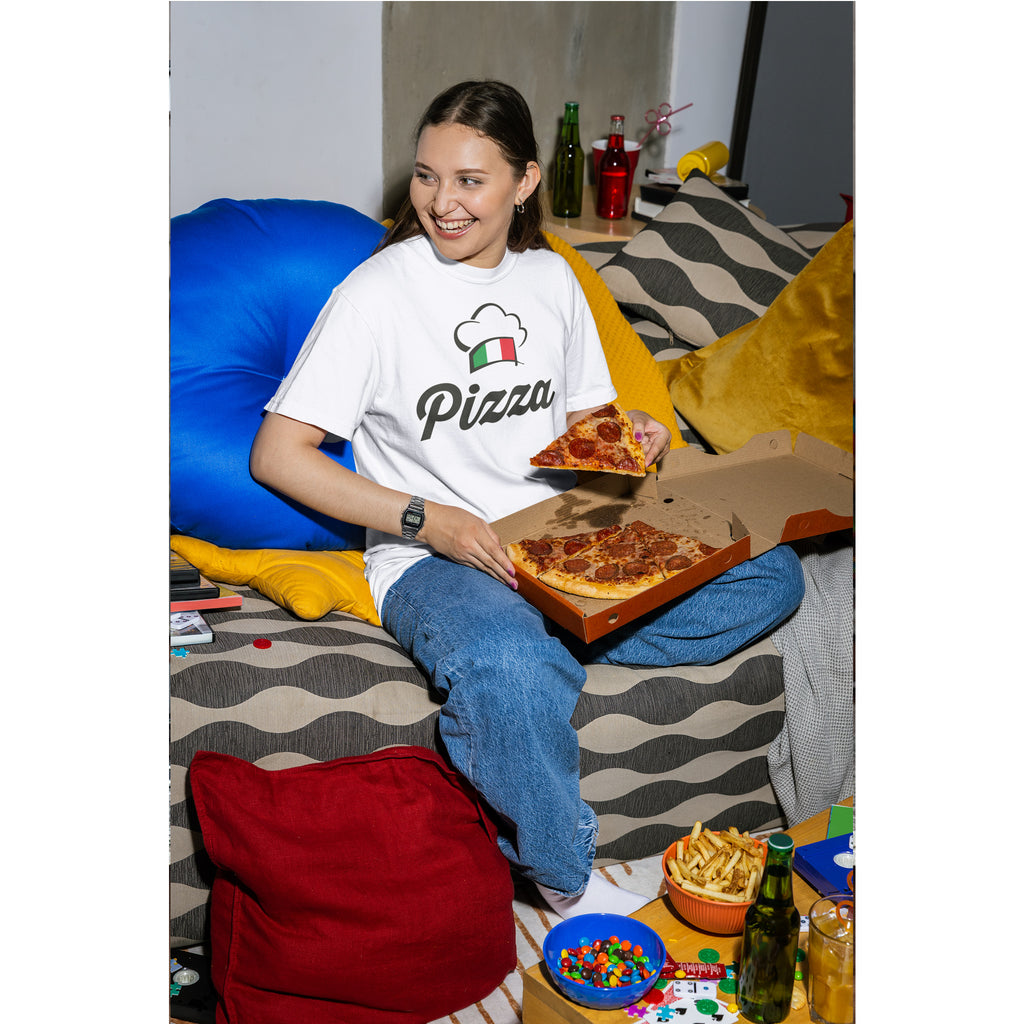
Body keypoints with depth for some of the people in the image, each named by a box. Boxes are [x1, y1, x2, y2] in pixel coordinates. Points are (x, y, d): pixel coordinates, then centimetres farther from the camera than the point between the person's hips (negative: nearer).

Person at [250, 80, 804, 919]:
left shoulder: (552, 279, 10)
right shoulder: (378, 292, -6)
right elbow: (277, 455, -9)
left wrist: (630, 436, -4)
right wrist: (427, 519, -19)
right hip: (431, 561, -5)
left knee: (771, 574, -10)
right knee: (505, 666, -39)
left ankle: (532, 652, -17)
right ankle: (568, 881, -13)